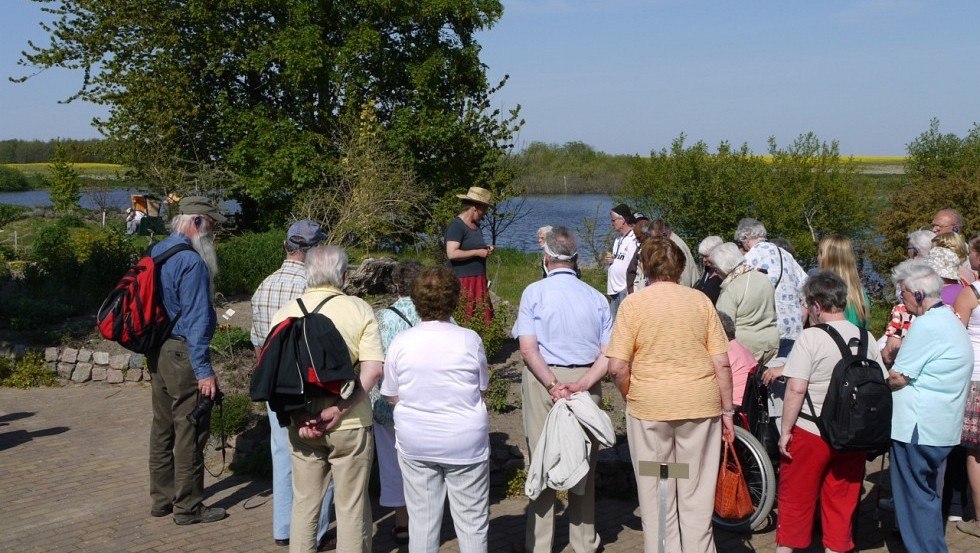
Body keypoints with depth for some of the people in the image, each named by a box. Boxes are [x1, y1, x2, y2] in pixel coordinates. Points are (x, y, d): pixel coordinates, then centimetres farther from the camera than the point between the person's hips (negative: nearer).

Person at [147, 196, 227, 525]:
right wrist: (204, 371, -19)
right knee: (190, 431, 0)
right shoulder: (192, 262, -18)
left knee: (162, 425, 17)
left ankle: (161, 498, 28)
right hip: (183, 354, -10)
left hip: (157, 353, 10)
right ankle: (188, 507, 8)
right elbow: (196, 320, -21)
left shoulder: (156, 252, 10)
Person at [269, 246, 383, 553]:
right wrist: (340, 409, -17)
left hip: (301, 424, 3)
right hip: (349, 424, -2)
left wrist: (298, 417, -7)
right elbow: (373, 367, -16)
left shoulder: (285, 312, 1)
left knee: (304, 503, 16)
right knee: (351, 505, 9)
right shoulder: (359, 309, -6)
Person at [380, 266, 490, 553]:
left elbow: (391, 395, 0)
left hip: (415, 444, 2)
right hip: (465, 443, -2)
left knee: (422, 520, 11)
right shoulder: (469, 340, -12)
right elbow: (482, 389, 1)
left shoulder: (400, 343, -8)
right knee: (472, 521, 8)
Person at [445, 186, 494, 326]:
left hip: (479, 280, 9)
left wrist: (485, 249, 13)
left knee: (485, 318, 4)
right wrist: (478, 253, -16)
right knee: (465, 320, -9)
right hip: (463, 282, -9)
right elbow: (452, 254, -22)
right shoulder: (456, 226, -12)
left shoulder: (475, 225, 17)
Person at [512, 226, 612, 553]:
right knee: (584, 463, 12)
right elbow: (608, 354, -5)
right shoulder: (596, 298, 2)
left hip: (542, 379, -2)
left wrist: (553, 385, -17)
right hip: (586, 381, 2)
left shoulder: (534, 292, -5)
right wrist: (581, 384, -13)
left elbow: (528, 348, -14)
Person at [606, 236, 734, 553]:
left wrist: (630, 399, 6)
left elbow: (618, 367, -11)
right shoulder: (701, 301, 1)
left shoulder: (633, 304, -5)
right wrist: (726, 411, 8)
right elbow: (722, 363, 0)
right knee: (697, 495, 12)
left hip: (650, 408, -2)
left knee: (656, 495, 11)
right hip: (701, 406, 2)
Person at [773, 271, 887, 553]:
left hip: (810, 434, -5)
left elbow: (796, 389, -20)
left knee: (795, 498, 10)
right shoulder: (867, 338, 2)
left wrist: (785, 431, -12)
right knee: (842, 501, 14)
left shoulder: (810, 337, -15)